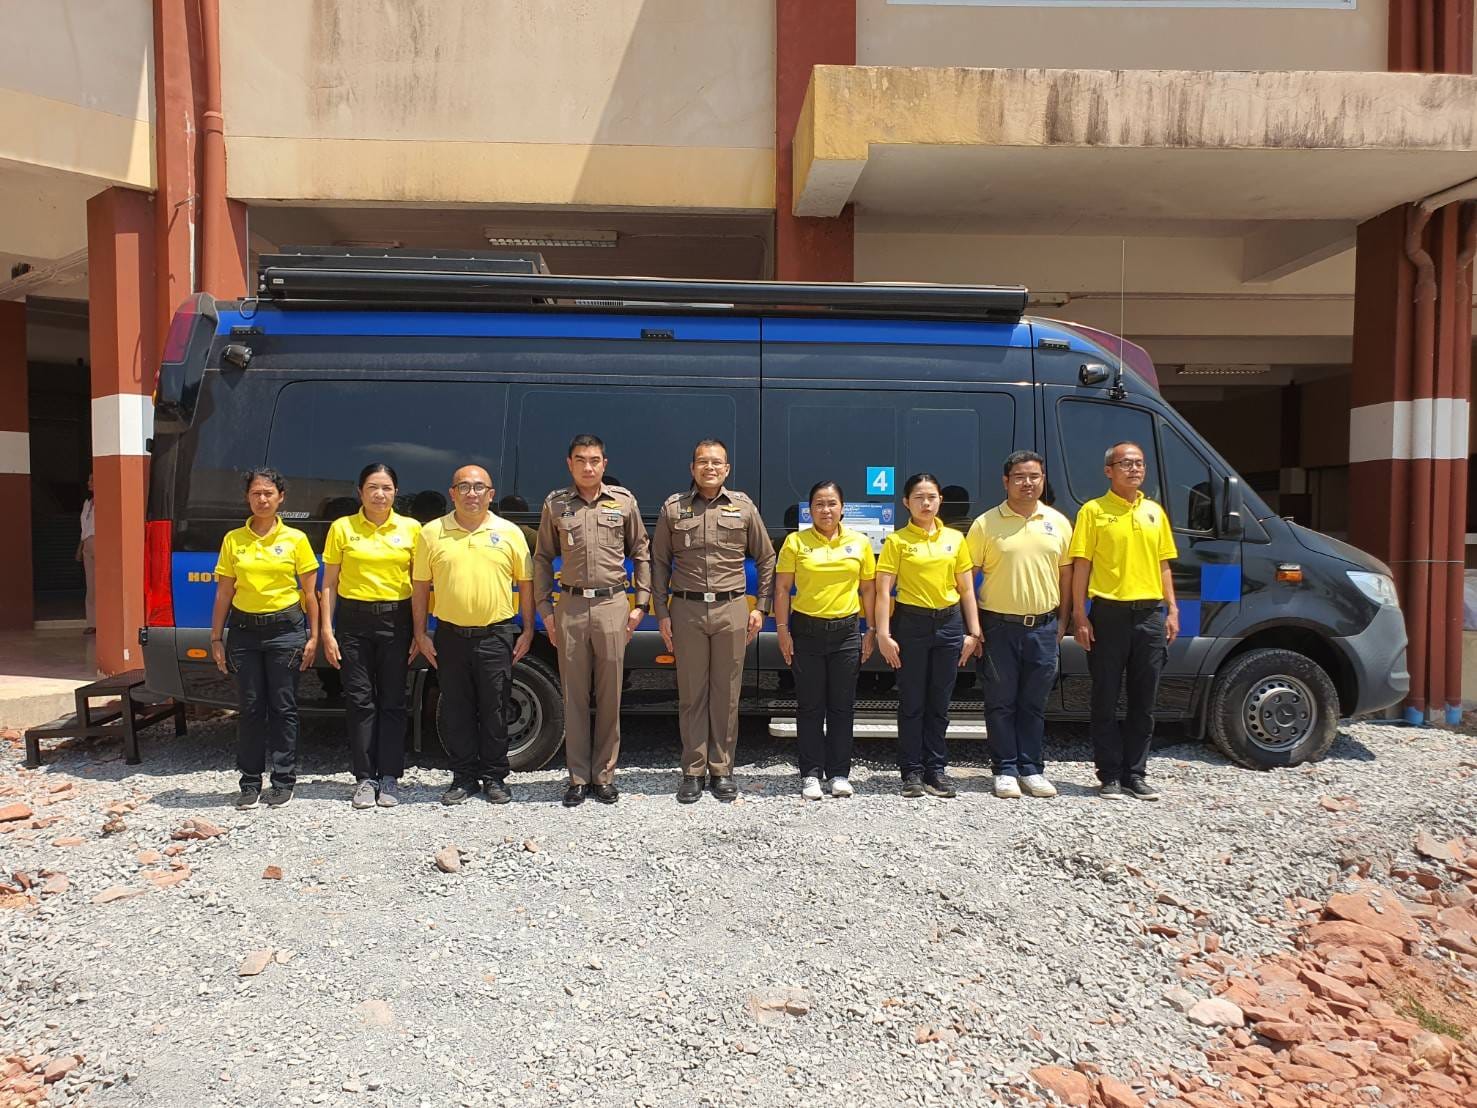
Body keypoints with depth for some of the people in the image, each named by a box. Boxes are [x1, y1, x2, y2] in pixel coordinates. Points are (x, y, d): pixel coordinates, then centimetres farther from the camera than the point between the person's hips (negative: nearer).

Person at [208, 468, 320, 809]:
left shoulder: (295, 539, 1)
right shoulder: (233, 540, 6)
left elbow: (309, 592, 3)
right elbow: (224, 592, 8)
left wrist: (313, 636, -1)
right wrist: (216, 638, 5)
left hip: (285, 628, -2)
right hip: (244, 630, 2)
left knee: (283, 707, 3)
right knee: (250, 708, 6)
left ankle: (283, 781, 13)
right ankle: (250, 783, 16)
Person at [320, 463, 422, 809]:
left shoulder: (411, 528, 4)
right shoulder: (342, 528, 3)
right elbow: (329, 583, 5)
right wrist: (327, 631, -2)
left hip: (396, 619, 0)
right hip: (354, 619, 0)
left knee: (392, 701, 4)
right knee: (360, 700, 3)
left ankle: (389, 778, 13)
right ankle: (365, 778, 12)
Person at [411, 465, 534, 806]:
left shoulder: (509, 533, 2)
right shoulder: (432, 533, 3)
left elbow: (525, 583, 6)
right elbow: (420, 586, 8)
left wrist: (527, 630, 2)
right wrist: (420, 633, 3)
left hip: (496, 635, -1)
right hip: (450, 635, 1)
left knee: (494, 710, 6)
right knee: (456, 710, 8)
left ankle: (495, 777, 18)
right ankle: (464, 777, 21)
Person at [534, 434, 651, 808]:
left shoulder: (624, 501, 5)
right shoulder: (555, 503, 6)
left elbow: (641, 554, 9)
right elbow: (543, 558, 10)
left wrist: (640, 604, 3)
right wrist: (544, 607, 4)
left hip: (612, 605, 0)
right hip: (570, 607, 1)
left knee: (610, 695, 5)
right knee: (574, 696, 5)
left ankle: (604, 775, 16)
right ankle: (578, 777, 15)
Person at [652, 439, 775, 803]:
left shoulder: (743, 506, 7)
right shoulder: (673, 507, 6)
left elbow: (765, 559, 12)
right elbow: (659, 563, 8)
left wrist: (760, 607, 6)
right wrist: (662, 613, 2)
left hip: (731, 610, 0)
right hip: (686, 610, 0)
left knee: (726, 694, 5)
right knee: (691, 694, 5)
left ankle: (722, 770, 17)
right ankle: (693, 772, 14)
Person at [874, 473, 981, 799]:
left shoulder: (955, 538, 7)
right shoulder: (897, 541, -2)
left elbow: (966, 589, 9)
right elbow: (883, 591, -6)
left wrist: (973, 631, 5)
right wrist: (883, 634, -13)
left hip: (949, 622, 3)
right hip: (911, 622, -3)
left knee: (939, 702, 9)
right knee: (912, 701, 3)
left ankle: (936, 768, 19)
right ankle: (912, 771, 13)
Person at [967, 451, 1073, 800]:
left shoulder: (1058, 523, 7)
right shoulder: (986, 523, -2)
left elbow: (1065, 574, 12)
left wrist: (1062, 622, 8)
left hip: (1043, 627, 3)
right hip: (999, 626, -2)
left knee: (1034, 704, 10)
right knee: (1002, 703, 4)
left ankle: (1031, 770, 19)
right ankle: (1005, 770, 14)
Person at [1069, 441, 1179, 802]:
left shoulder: (1154, 511, 13)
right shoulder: (1094, 511, -1)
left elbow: (1163, 565, 16)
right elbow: (1081, 566, -4)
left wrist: (1172, 610, 8)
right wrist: (1080, 616, -10)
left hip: (1150, 614, 5)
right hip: (1109, 613, -4)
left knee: (1143, 702, 9)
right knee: (1106, 701, 3)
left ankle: (1135, 774, 19)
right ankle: (1110, 776, 12)